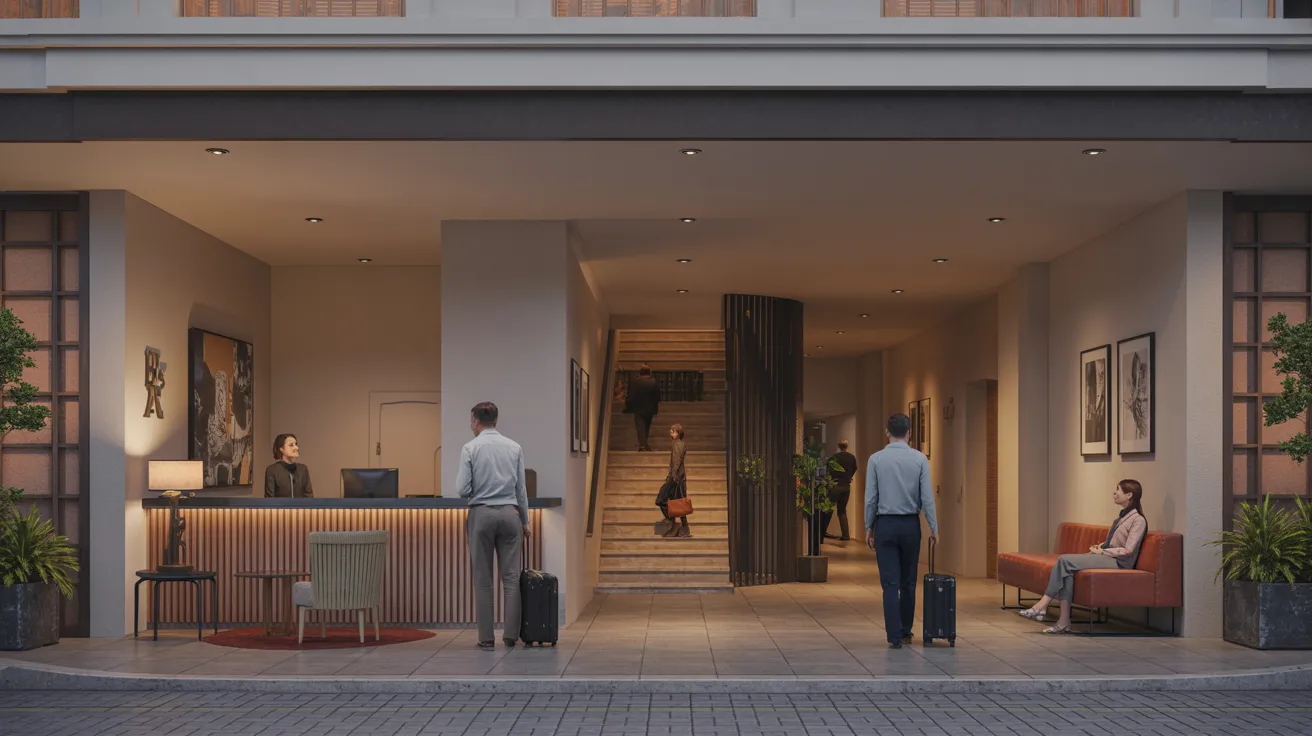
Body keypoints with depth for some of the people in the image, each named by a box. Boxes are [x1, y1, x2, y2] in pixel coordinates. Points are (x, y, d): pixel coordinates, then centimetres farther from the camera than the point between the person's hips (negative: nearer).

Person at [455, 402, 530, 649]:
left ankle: (486, 637, 2)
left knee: (483, 579, 3)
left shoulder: (470, 448, -4)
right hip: (510, 513, 2)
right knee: (511, 577, 4)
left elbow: (462, 490, -8)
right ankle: (510, 634, 1)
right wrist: (525, 521, 16)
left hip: (481, 514, -2)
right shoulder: (514, 448, 4)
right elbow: (521, 488, 8)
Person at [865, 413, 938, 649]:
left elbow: (871, 497, -4)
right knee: (908, 581, 16)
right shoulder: (919, 459, -4)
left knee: (890, 583, -1)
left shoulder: (876, 459, -5)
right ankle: (905, 630, 26)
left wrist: (869, 527, 6)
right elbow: (927, 497, -6)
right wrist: (934, 527, 2)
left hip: (885, 525, -1)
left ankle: (895, 636, -6)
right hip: (910, 525, 1)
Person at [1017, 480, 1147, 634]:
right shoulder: (1122, 516, 21)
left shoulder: (1138, 520, -6)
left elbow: (1128, 550, -13)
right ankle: (1064, 622, -28)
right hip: (1107, 557, 8)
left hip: (1119, 562, -8)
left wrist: (1102, 551, -11)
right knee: (1066, 566, -21)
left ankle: (1043, 605, -22)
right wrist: (1099, 547, 7)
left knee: (1065, 561, -24)